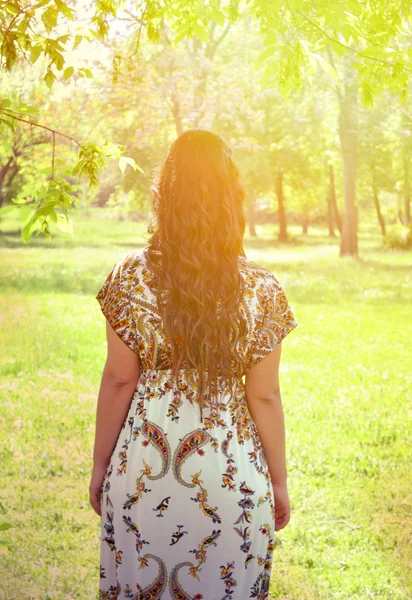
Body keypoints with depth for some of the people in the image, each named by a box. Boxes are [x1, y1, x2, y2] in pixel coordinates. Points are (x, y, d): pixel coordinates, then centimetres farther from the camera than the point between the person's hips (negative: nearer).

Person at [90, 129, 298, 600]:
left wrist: (102, 465, 7)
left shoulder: (131, 275, -8)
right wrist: (279, 482, 8)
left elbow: (119, 380, -5)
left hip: (142, 469, 0)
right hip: (231, 473, 0)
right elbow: (264, 397, -4)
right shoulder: (262, 290, -8)